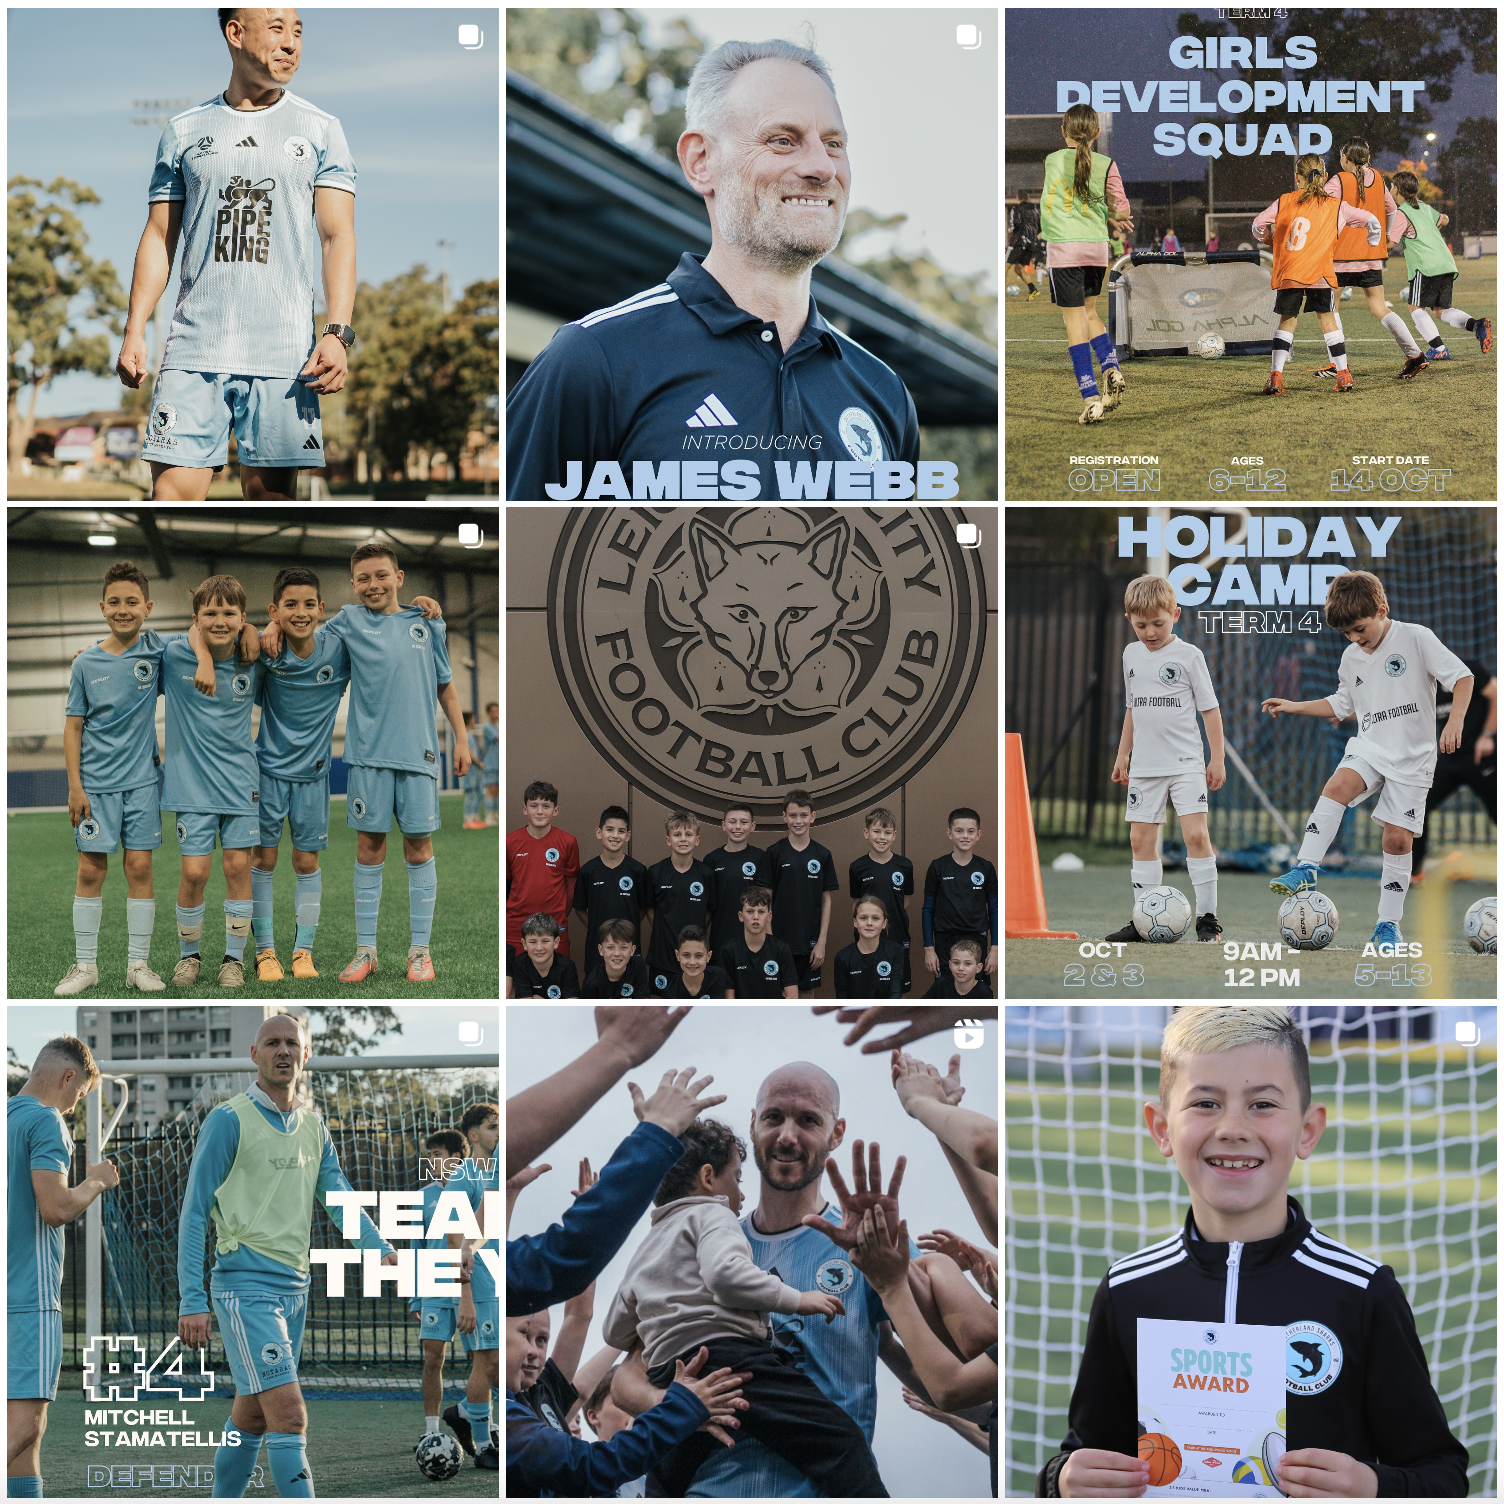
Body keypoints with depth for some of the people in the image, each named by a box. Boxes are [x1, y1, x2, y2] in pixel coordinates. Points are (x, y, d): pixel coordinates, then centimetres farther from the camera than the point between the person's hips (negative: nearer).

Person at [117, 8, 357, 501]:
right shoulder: (183, 131, 11)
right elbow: (159, 237, 13)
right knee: (174, 490, -7)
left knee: (270, 494, 0)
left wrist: (338, 333, -10)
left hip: (285, 354, -1)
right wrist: (134, 330, 3)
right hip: (193, 348, 1)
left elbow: (338, 236, 3)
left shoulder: (321, 130, 8)